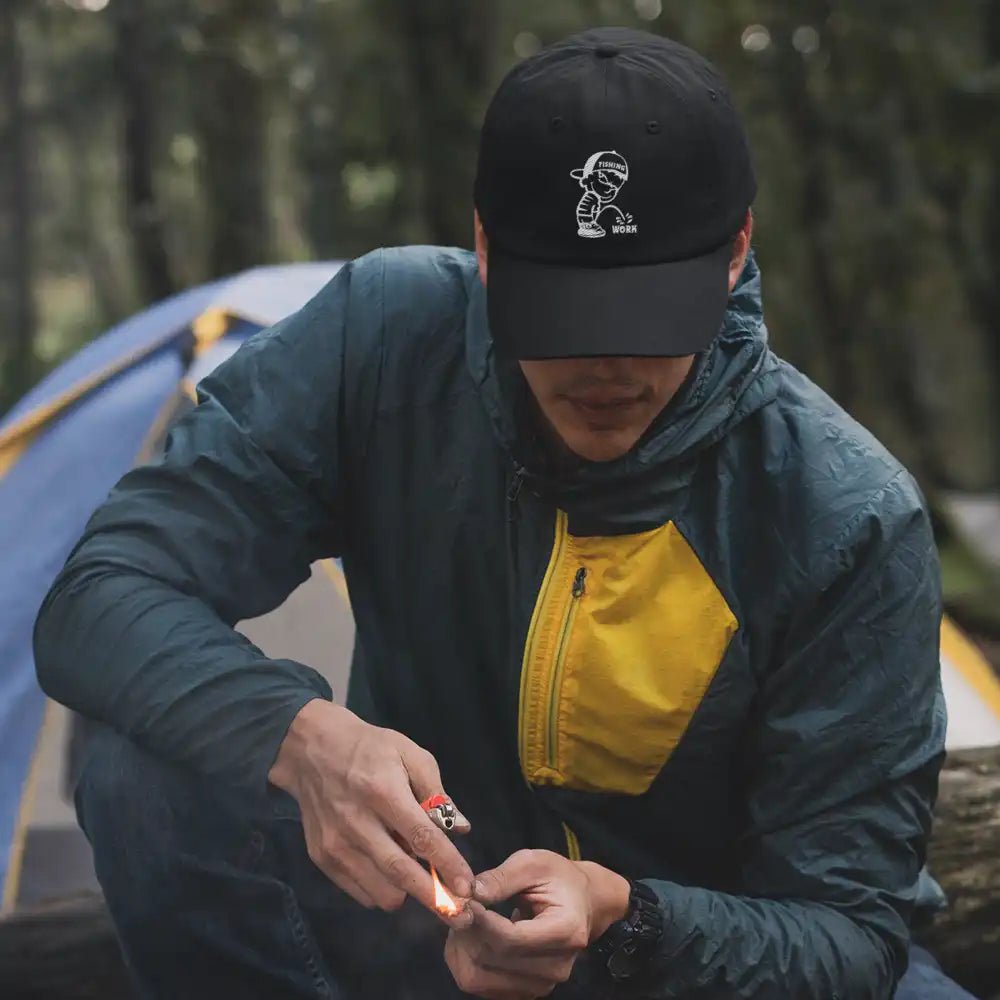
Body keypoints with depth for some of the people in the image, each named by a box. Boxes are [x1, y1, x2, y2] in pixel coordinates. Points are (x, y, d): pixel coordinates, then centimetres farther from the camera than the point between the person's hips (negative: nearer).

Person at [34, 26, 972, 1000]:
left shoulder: (850, 518, -21)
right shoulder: (385, 335, -17)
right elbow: (99, 599, -19)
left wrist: (618, 920, -37)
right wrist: (298, 735, -39)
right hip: (420, 913, 2)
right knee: (152, 779, -25)